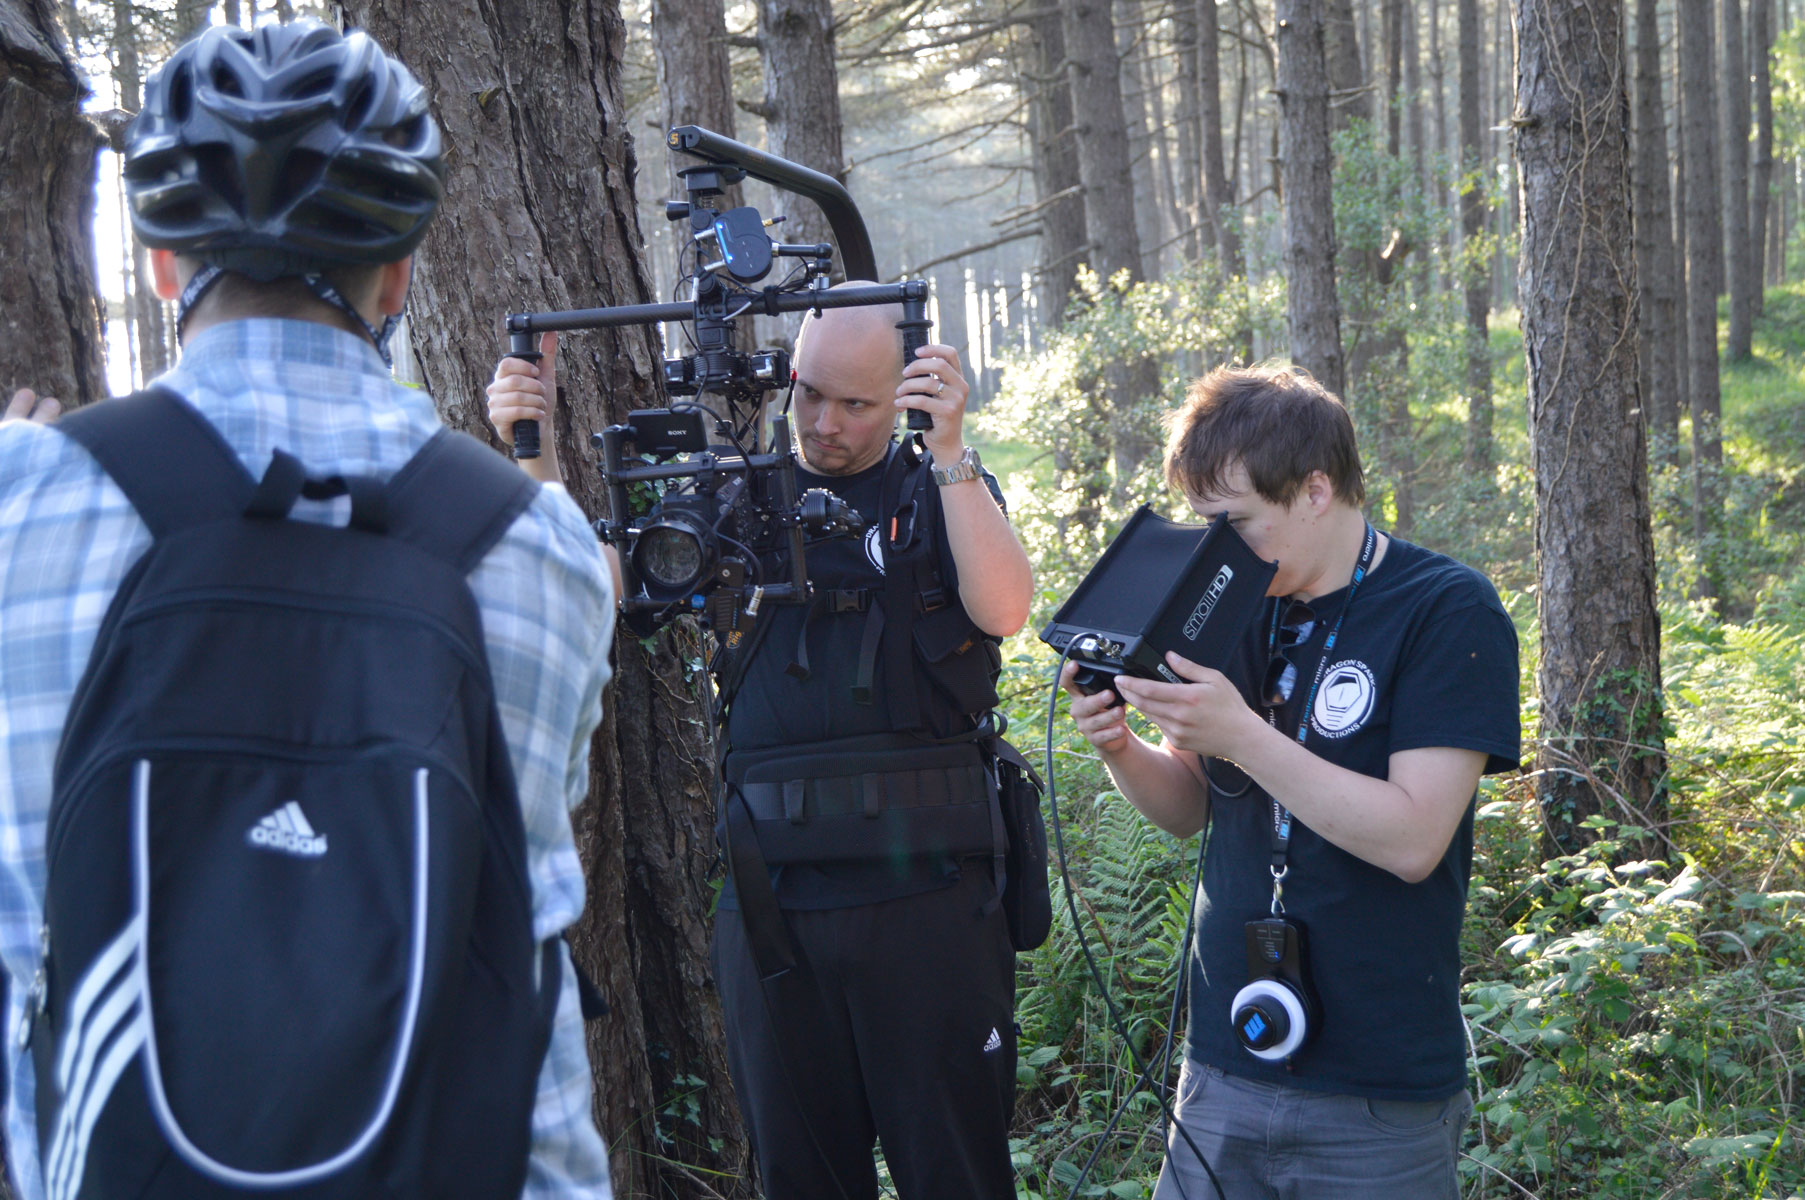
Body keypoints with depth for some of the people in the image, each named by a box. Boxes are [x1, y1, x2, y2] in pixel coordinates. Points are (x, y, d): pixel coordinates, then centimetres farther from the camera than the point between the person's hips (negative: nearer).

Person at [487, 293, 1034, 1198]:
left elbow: (1003, 610, -14)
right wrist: (532, 447, -10)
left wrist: (950, 448, -21)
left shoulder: (947, 491, 5)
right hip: (769, 901, 3)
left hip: (926, 894, -3)